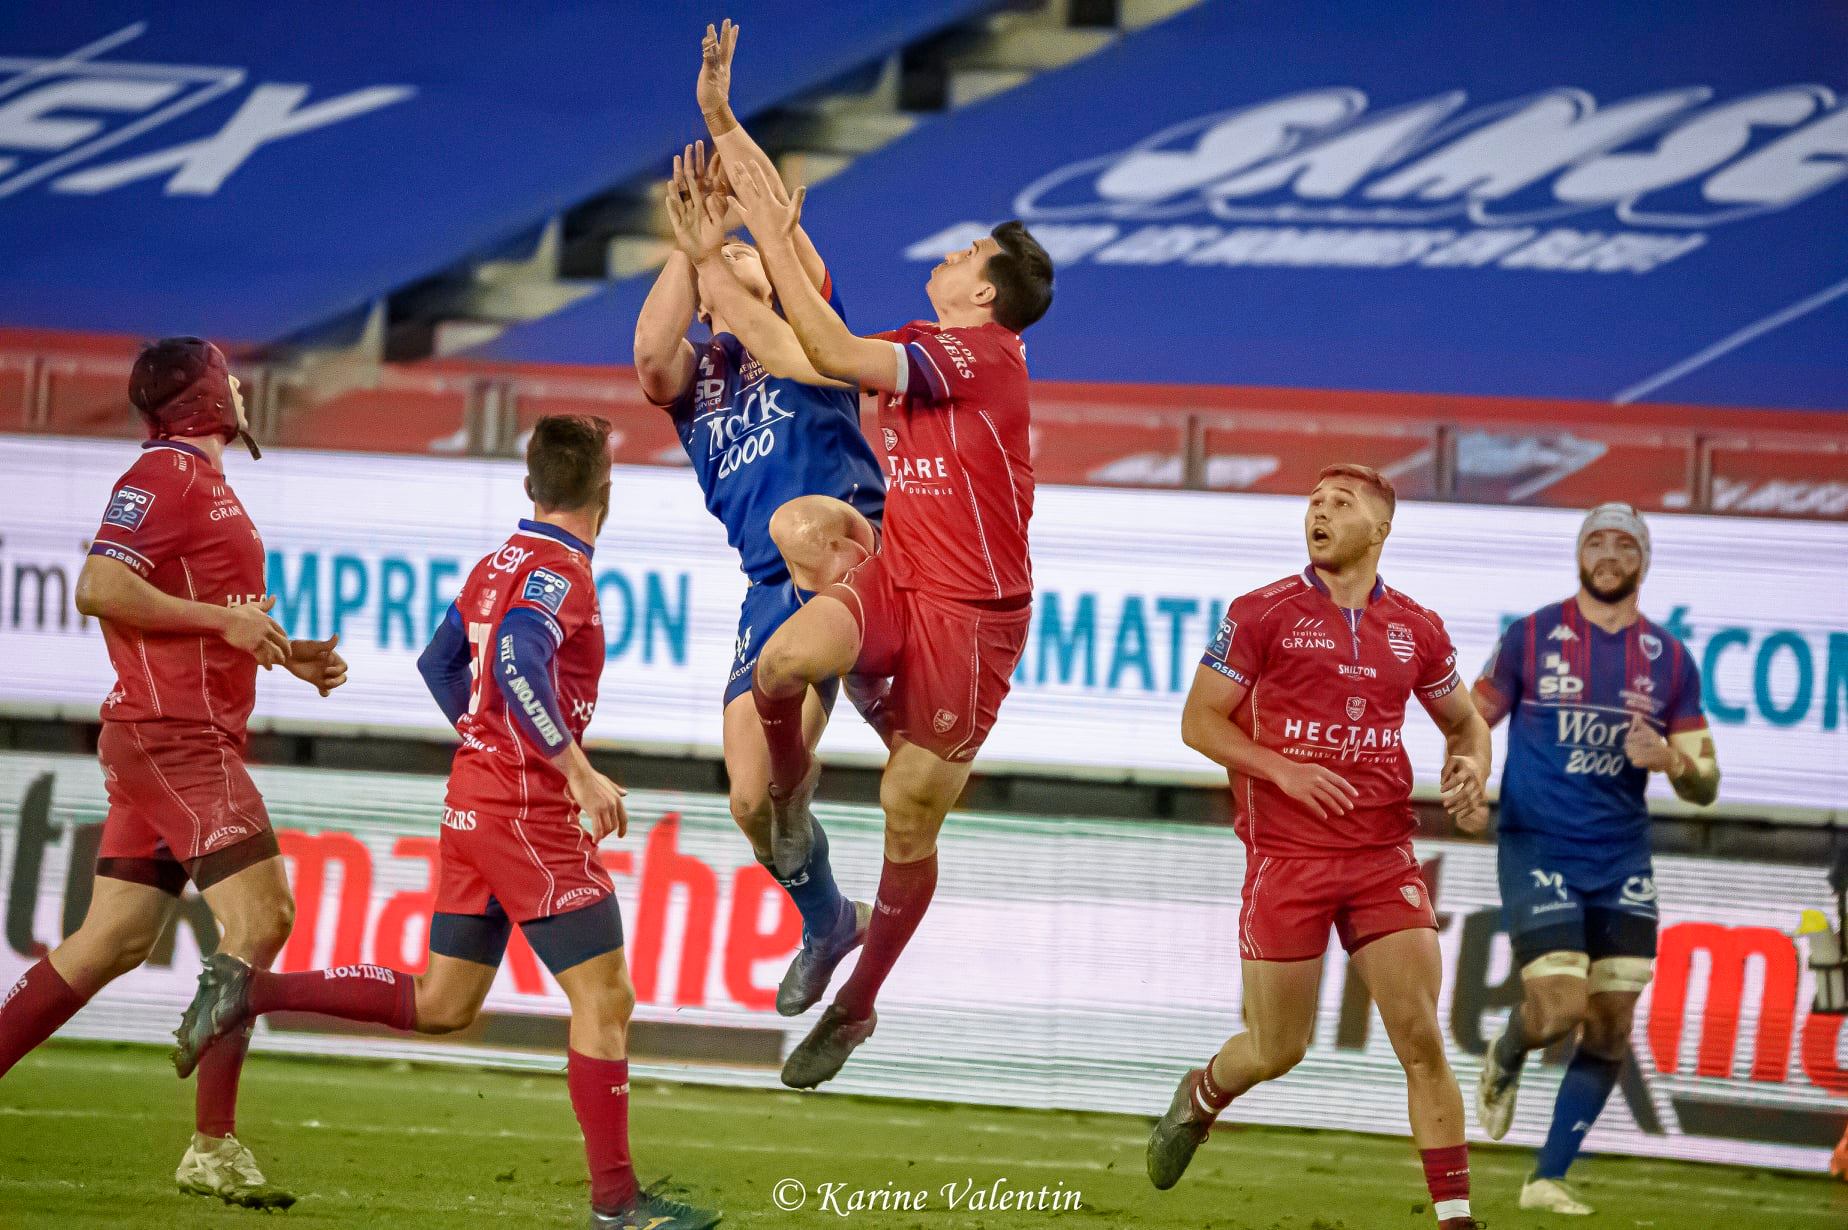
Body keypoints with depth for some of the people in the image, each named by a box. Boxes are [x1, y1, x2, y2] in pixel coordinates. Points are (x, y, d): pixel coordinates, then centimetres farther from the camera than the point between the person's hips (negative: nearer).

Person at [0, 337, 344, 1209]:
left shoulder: (203, 483, 20)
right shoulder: (166, 474, -10)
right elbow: (99, 588, -21)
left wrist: (289, 655, 16)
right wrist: (226, 619, -18)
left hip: (196, 736, 10)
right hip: (173, 735, -10)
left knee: (113, 942, 8)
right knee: (260, 915, -13)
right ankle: (212, 1149, -13)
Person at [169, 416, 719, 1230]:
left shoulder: (498, 565, 12)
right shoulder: (561, 573, -14)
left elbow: (439, 662, 23)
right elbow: (517, 661, -30)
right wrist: (578, 771, -30)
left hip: (475, 798, 9)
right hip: (530, 817, -9)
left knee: (440, 1005, 14)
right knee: (605, 996, -4)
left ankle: (249, 991, 8)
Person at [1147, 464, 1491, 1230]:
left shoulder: (1416, 630, 8)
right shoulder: (1263, 614, -2)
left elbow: (1463, 721, 22)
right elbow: (1199, 719, -1)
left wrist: (1470, 773, 0)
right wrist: (1283, 770, -15)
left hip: (1384, 857, 2)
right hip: (1285, 857, -2)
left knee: (1421, 1037, -9)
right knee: (1278, 1050, 5)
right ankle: (1201, 1097, 40)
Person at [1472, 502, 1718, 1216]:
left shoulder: (1670, 660, 5)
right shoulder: (1532, 638, -1)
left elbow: (1704, 785, 7)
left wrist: (1672, 760, -16)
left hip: (1621, 862, 3)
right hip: (1537, 854, -3)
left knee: (1610, 1032, 0)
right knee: (1558, 1011, -17)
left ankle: (1549, 1178, 12)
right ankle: (1505, 1060, 19)